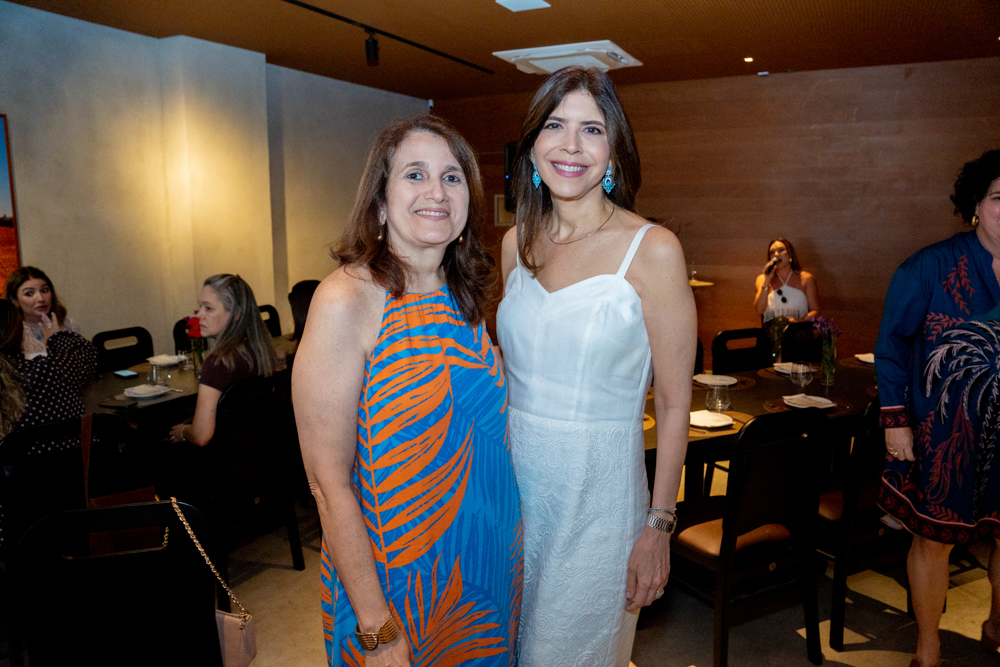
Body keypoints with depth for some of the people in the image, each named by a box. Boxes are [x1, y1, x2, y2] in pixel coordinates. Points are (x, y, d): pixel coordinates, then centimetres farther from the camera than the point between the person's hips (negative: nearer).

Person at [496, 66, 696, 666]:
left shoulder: (653, 250, -13)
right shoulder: (518, 242, 1)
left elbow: (674, 405, -10)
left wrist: (659, 527, -9)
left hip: (598, 493, -4)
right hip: (514, 482, 5)